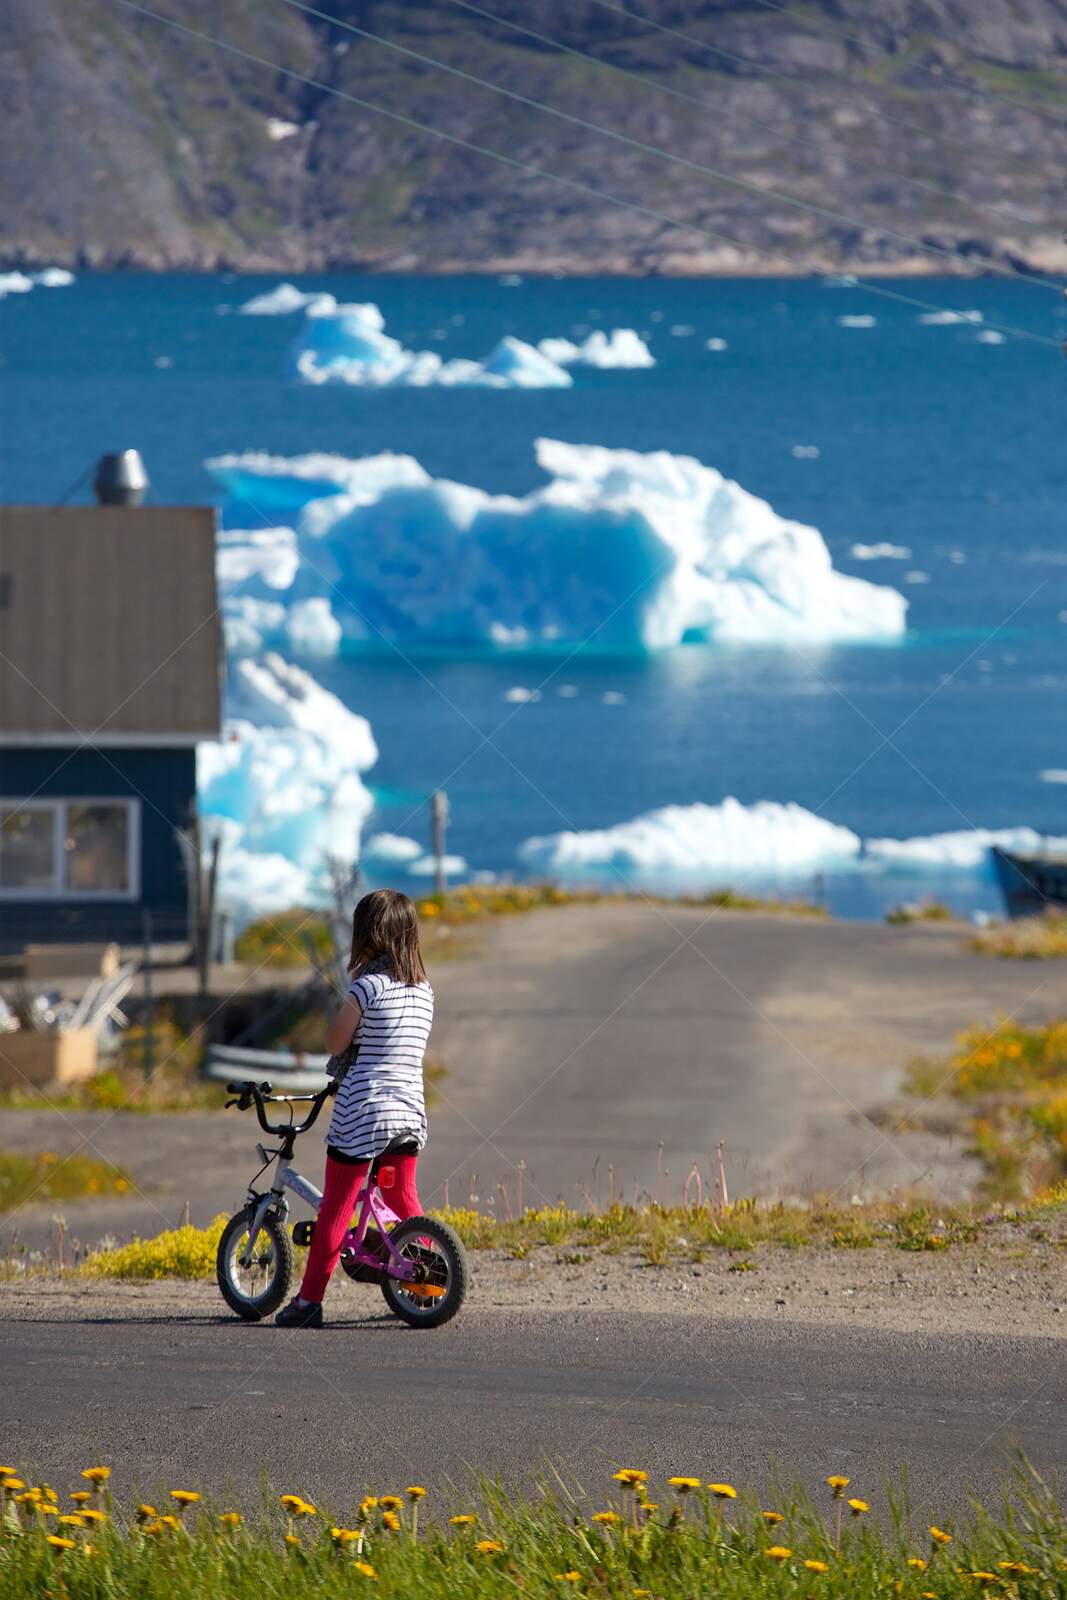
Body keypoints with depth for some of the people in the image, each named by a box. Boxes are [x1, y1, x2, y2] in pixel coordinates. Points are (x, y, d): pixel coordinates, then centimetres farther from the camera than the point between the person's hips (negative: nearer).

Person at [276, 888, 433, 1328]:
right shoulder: (424, 989, 8)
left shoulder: (368, 985, -13)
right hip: (411, 1111, 6)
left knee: (335, 1207, -1)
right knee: (404, 1200, 23)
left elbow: (335, 1043, -5)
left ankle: (309, 1300, 1)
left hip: (362, 1113, -6)